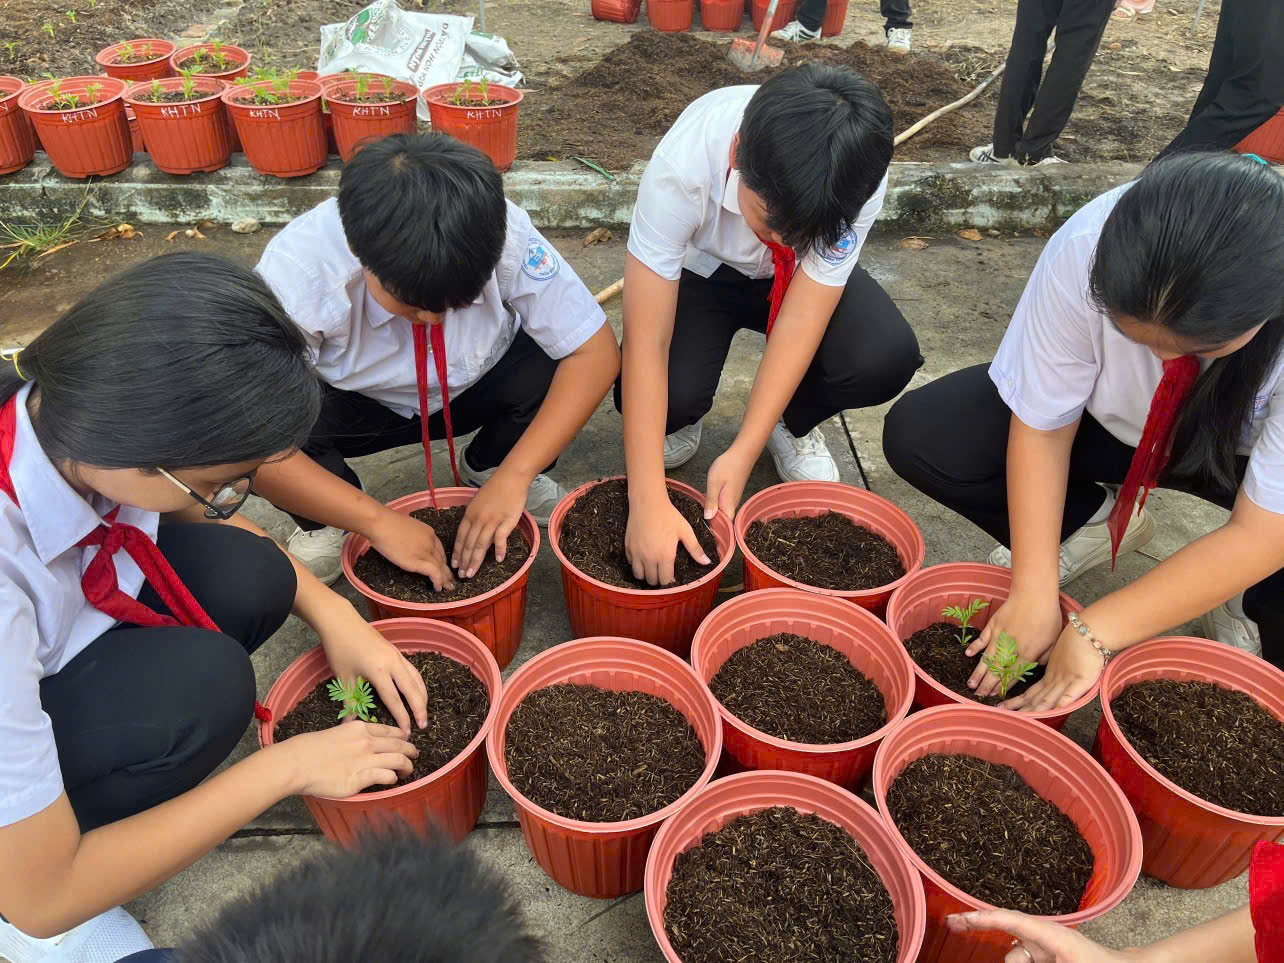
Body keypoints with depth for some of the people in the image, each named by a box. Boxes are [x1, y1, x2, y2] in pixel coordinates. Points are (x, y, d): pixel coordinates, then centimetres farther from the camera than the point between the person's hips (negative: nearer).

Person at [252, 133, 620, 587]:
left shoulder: (505, 237, -32)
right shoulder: (296, 268, -34)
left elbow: (595, 350, -27)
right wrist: (378, 520, -40)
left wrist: (513, 475, -34)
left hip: (473, 387, 2)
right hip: (354, 404, -1)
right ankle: (326, 521, 2)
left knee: (553, 367, -29)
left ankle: (487, 469, 4)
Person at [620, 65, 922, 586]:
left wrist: (742, 455, -34)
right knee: (670, 392, -31)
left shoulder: (858, 178, -33)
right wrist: (648, 504, -41)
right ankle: (679, 416, 7)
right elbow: (645, 344, -37)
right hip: (700, 269, -1)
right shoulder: (681, 168, -38)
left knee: (884, 358, -28)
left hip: (801, 279, 2)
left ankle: (793, 423, 5)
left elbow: (802, 319, -28)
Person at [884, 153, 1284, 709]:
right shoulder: (1084, 251, -34)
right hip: (1116, 416, 3)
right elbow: (1042, 426, -21)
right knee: (918, 435, -19)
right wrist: (1034, 594, -23)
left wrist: (1094, 635, -30)